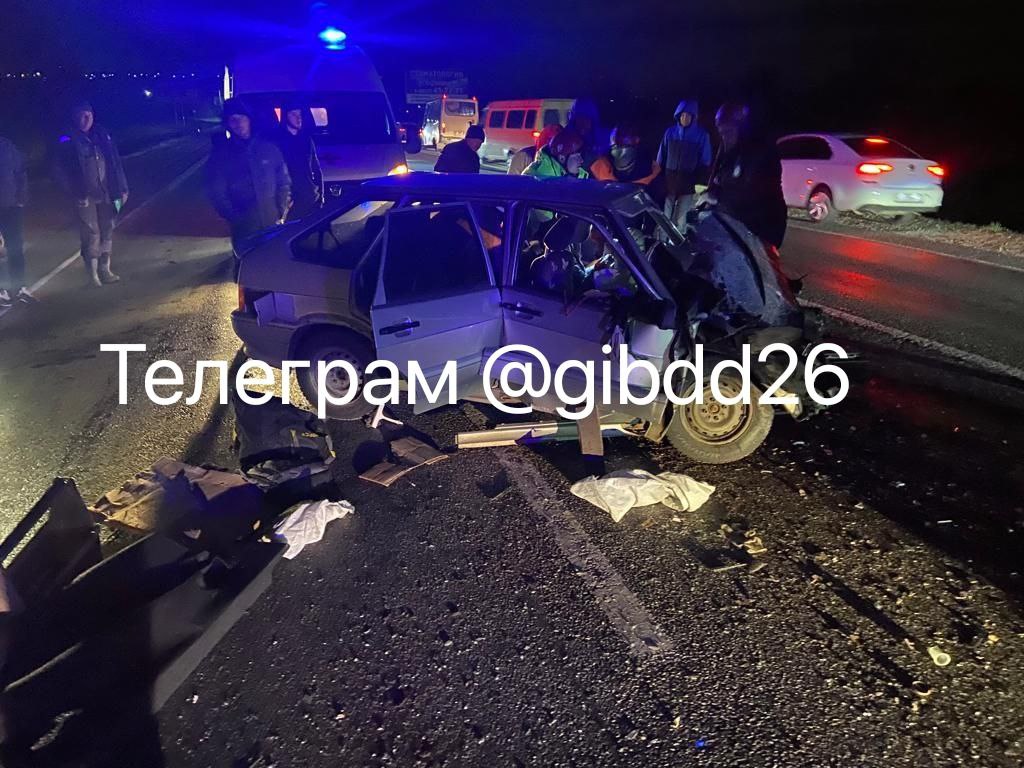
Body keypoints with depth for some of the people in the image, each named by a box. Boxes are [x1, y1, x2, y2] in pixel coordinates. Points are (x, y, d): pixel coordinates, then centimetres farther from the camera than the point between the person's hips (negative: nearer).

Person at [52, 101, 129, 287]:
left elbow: (116, 162, 7)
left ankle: (104, 270, 19)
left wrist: (122, 188, 2)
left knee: (107, 232, 8)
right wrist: (76, 192, -9)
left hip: (106, 194, 3)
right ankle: (93, 274, 7)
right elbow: (60, 171, 0)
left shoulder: (103, 135, 6)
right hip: (86, 197, -3)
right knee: (92, 235, -3)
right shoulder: (68, 142, -2)